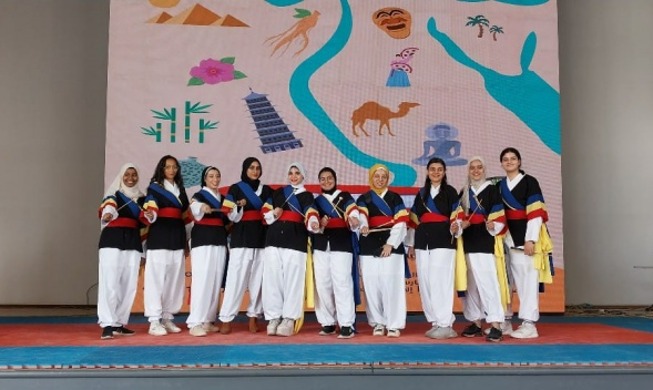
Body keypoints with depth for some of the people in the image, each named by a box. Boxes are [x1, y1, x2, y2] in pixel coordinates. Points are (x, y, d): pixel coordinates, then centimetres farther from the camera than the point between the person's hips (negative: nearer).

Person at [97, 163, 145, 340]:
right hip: (113, 240, -5)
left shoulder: (141, 198, 16)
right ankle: (108, 324, -12)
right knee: (110, 282, -12)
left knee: (129, 284, 4)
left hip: (133, 242, 5)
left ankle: (119, 323, 12)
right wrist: (107, 215, -41)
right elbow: (108, 208, -20)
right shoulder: (113, 195, 2)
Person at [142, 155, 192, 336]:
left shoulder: (180, 189, 17)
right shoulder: (154, 187, 1)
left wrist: (186, 240, 17)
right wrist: (149, 215, -37)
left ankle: (167, 318, 17)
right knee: (156, 278, -8)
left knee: (175, 279, 8)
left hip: (177, 237, 6)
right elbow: (150, 210, -12)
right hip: (159, 237, -6)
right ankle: (154, 321, -5)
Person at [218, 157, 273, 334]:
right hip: (241, 238, -3)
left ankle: (253, 317, 11)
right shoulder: (235, 189, 4)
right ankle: (226, 319, -3)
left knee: (258, 278, 3)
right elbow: (232, 216, -1)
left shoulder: (267, 190, 13)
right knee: (236, 277, -7)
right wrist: (239, 206, -20)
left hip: (262, 238, 3)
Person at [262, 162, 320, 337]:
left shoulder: (307, 195, 8)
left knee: (293, 279, -7)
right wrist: (273, 214, -4)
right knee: (272, 277, 0)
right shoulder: (278, 193, 18)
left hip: (296, 239, -3)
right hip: (274, 238, 3)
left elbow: (310, 214, -9)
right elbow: (265, 210, 19)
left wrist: (314, 224, -32)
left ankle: (289, 319, -3)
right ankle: (273, 318, 6)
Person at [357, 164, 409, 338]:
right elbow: (361, 215, -11)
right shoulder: (363, 199, 10)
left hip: (391, 246, -1)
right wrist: (363, 226, -34)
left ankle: (394, 324, 0)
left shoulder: (395, 198, 10)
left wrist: (390, 243, -10)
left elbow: (400, 223, 2)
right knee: (372, 285, 1)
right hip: (369, 247, 1)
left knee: (391, 285, -7)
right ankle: (378, 323, 14)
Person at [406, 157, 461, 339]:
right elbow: (414, 220, 17)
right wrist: (411, 244, 15)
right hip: (423, 242, 5)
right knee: (425, 283, 4)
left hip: (443, 241, -5)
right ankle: (436, 323, 13)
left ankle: (445, 324, -5)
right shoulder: (421, 193, 17)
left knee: (440, 282, -11)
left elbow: (457, 217, -2)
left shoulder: (450, 192, 4)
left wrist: (455, 227, -24)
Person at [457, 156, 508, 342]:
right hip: (468, 242, 5)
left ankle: (496, 325, -14)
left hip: (485, 241, -5)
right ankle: (475, 322, 15)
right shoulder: (463, 193, 15)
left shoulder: (492, 190, 2)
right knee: (471, 283, 7)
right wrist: (460, 225, -2)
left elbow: (499, 217, -4)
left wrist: (492, 226, -24)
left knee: (487, 281, -13)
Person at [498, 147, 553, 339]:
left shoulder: (529, 182, -4)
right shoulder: (500, 186, 12)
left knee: (528, 279, -5)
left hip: (526, 236, -5)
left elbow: (536, 213, -11)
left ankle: (529, 324, -2)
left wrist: (530, 239, -17)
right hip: (509, 237, 5)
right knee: (517, 280, 10)